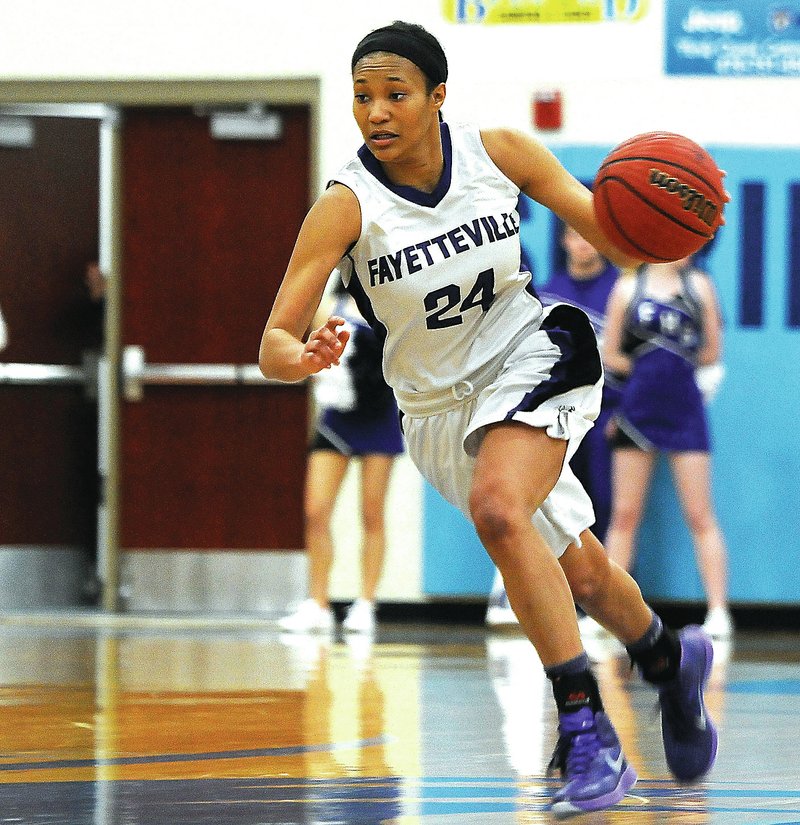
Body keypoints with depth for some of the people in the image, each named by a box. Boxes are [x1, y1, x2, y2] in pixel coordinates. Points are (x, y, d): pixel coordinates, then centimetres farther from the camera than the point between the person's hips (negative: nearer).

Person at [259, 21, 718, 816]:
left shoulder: (499, 152, -14)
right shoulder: (346, 205, -19)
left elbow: (617, 246, -5)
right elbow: (273, 344, -25)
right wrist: (303, 357, -49)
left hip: (531, 358, -2)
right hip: (438, 407, 2)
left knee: (499, 508, -31)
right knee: (579, 574, 12)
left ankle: (588, 735, -27)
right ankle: (670, 659, 46)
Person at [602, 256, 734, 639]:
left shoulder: (698, 285, 3)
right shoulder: (628, 288, 2)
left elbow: (711, 352, 4)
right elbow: (611, 355, 5)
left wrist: (670, 364, 2)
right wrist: (648, 369, 2)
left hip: (685, 410, -1)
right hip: (637, 409, 1)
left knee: (700, 515, -4)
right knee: (624, 514, 3)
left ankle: (718, 611, -4)